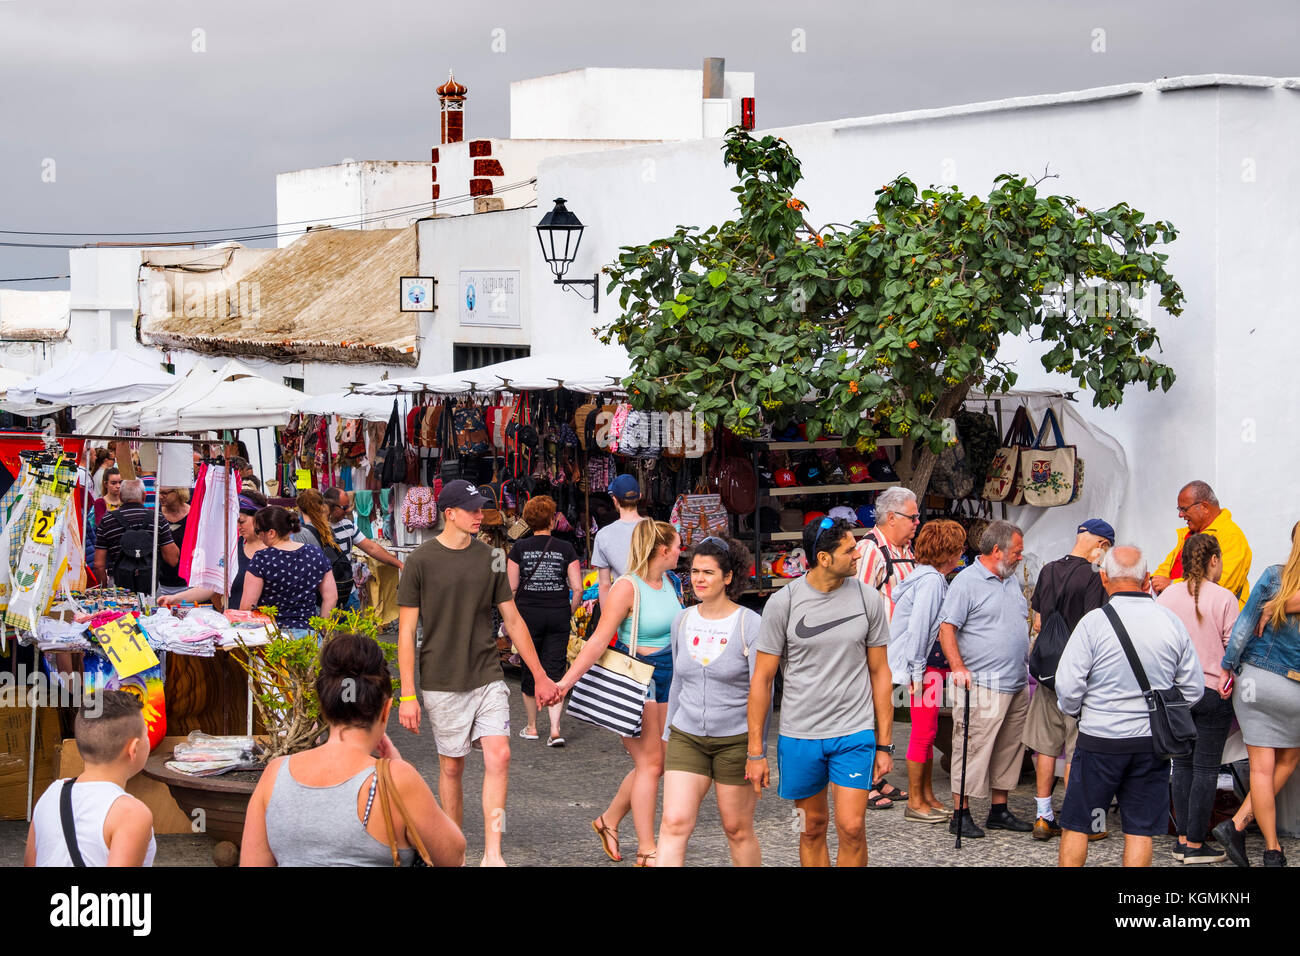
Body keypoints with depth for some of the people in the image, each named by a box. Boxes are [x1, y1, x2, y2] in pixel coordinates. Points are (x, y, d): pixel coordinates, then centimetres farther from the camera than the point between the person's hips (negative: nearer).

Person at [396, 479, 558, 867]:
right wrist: (407, 695, -8)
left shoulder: (489, 559, 5)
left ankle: (492, 855, -7)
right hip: (442, 684, -2)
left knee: (499, 756, -11)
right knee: (451, 765, 7)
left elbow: (513, 621, 12)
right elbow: (406, 631, -4)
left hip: (487, 678, 2)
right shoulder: (421, 561, -6)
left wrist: (540, 677, 12)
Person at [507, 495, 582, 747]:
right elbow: (577, 589, -4)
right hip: (558, 615, 0)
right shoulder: (565, 549, -2)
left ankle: (531, 727, 23)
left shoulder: (520, 548, -2)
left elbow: (511, 588, -3)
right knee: (554, 672, 4)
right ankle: (555, 729, -8)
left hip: (529, 613, 0)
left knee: (530, 670, 12)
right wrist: (569, 613, 11)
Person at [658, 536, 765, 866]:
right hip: (687, 737, 4)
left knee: (737, 829, 7)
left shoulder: (750, 625, -9)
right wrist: (668, 734, 20)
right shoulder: (682, 622, 6)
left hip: (735, 739, -4)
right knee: (674, 823, -10)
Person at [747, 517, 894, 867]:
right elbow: (762, 678, 0)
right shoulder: (783, 603, -5)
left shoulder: (868, 598, 0)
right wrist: (755, 751, -1)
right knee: (813, 828, 11)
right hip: (799, 734, 0)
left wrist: (884, 744, 5)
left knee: (851, 827, -10)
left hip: (855, 733, 0)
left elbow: (880, 673, 7)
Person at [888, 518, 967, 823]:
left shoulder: (934, 579, 15)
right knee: (924, 731, -5)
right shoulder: (931, 581, -16)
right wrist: (916, 671, -19)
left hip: (933, 663, 10)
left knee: (927, 732, 14)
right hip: (926, 666, -10)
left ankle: (927, 796, 21)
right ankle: (915, 802, 1)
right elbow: (918, 627, -20)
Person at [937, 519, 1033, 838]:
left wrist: (1030, 667, 22)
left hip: (1017, 685, 8)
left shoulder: (1011, 580, 17)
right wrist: (958, 667, -23)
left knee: (1008, 750, 12)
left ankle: (999, 810, 21)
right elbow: (946, 628, -13)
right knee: (972, 750, -7)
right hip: (982, 686, -8)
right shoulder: (966, 581, -9)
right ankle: (960, 815, -1)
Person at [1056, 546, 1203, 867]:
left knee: (1075, 826, 9)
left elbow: (1068, 686, -12)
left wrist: (1073, 710, 9)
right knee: (1140, 830, 9)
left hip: (1101, 739, -3)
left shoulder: (1094, 622, -12)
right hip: (1153, 741, 3)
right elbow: (1194, 688, 5)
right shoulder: (1171, 622, 0)